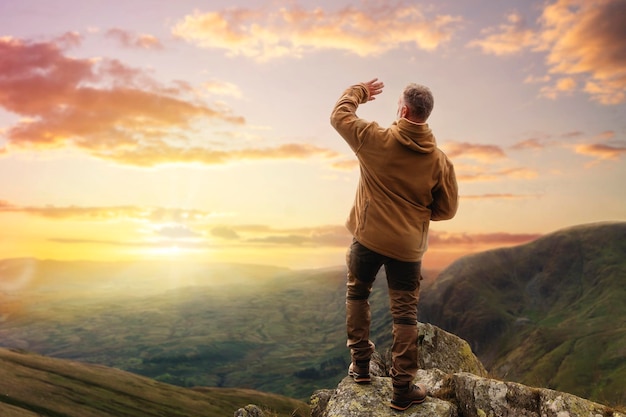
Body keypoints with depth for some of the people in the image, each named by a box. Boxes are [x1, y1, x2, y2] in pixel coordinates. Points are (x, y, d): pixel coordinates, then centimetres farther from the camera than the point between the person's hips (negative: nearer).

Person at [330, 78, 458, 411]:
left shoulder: (375, 140, -12)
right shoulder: (439, 159, -6)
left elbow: (339, 115, 5)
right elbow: (447, 209, 1)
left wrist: (359, 91, 22)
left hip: (367, 237, -1)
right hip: (408, 246, 1)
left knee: (357, 294, 23)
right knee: (404, 314, 10)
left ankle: (361, 365, 28)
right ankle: (403, 389, 16)